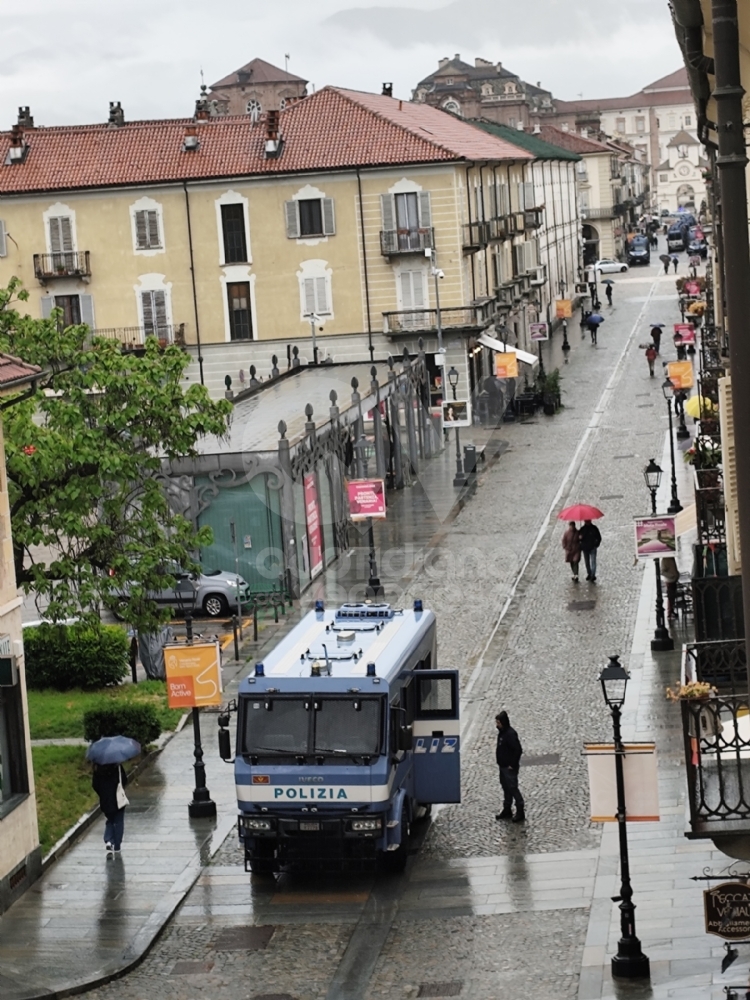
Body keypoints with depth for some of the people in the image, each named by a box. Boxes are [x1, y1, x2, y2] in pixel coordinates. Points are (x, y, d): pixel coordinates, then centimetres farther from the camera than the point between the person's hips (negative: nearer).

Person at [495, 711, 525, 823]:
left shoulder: (510, 734, -23)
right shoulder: (502, 732, 6)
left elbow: (518, 750, -26)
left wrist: (513, 765, -21)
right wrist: (500, 763, 14)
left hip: (510, 767, -10)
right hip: (503, 766, 10)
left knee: (513, 788, -2)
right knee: (506, 788, 18)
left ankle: (520, 812, 7)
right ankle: (507, 810, 29)